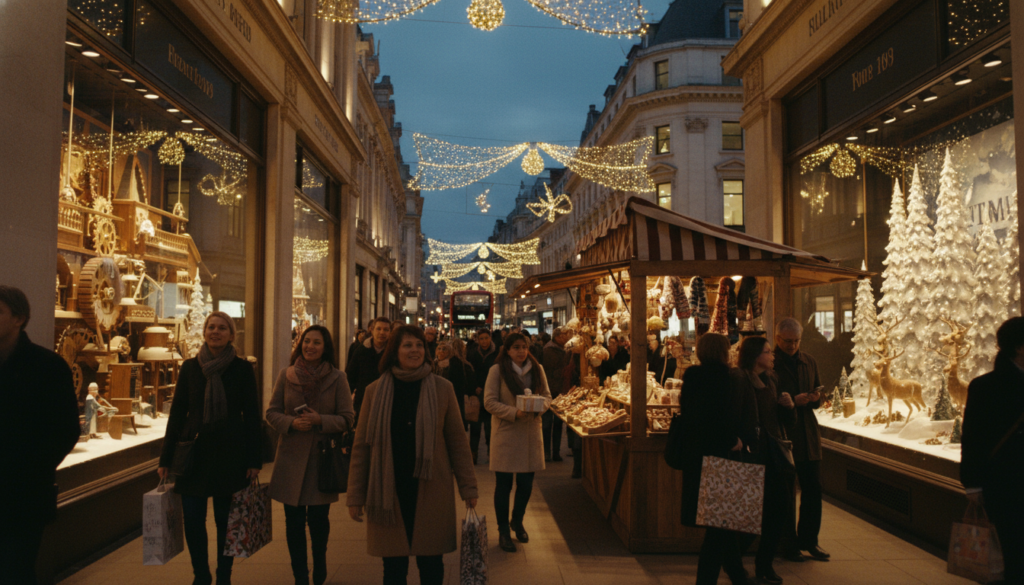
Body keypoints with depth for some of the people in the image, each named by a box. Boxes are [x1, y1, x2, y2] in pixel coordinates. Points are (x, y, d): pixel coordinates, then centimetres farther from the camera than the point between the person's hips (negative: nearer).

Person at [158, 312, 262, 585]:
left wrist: (254, 459, -5)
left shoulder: (242, 369, -1)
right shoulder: (190, 367, 5)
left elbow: (252, 416, 0)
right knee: (192, 519, 2)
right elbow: (177, 412, 7)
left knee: (225, 520, 6)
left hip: (230, 454, -2)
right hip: (194, 451, 2)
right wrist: (166, 458, 5)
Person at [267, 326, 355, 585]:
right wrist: (292, 423, -13)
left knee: (318, 520, 4)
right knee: (294, 521, 7)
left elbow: (347, 418, -2)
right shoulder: (287, 375, 2)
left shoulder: (337, 378, -3)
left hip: (322, 457, -1)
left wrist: (320, 420, -18)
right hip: (291, 457, 2)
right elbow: (272, 412, 6)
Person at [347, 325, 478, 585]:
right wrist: (355, 496, 3)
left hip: (430, 491, 0)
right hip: (389, 492, 1)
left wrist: (468, 486, 0)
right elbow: (361, 446, 5)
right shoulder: (375, 391, 2)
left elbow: (457, 440, 3)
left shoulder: (442, 388, 0)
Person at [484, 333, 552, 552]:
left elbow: (547, 396, 11)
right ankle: (503, 532, 18)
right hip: (505, 433, -4)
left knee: (526, 483, 9)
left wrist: (539, 406, -11)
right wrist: (514, 412, -20)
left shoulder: (537, 369, 7)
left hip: (531, 433, 4)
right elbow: (490, 402, -8)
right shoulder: (497, 370, -6)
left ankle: (517, 522, 35)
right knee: (503, 484, 3)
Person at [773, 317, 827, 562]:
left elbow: (817, 394, 19)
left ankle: (808, 540, 23)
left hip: (808, 434, 6)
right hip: (783, 433, -6)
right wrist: (793, 401, -20)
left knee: (814, 488, 8)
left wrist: (815, 398, -3)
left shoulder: (809, 361, 14)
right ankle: (789, 544, 13)